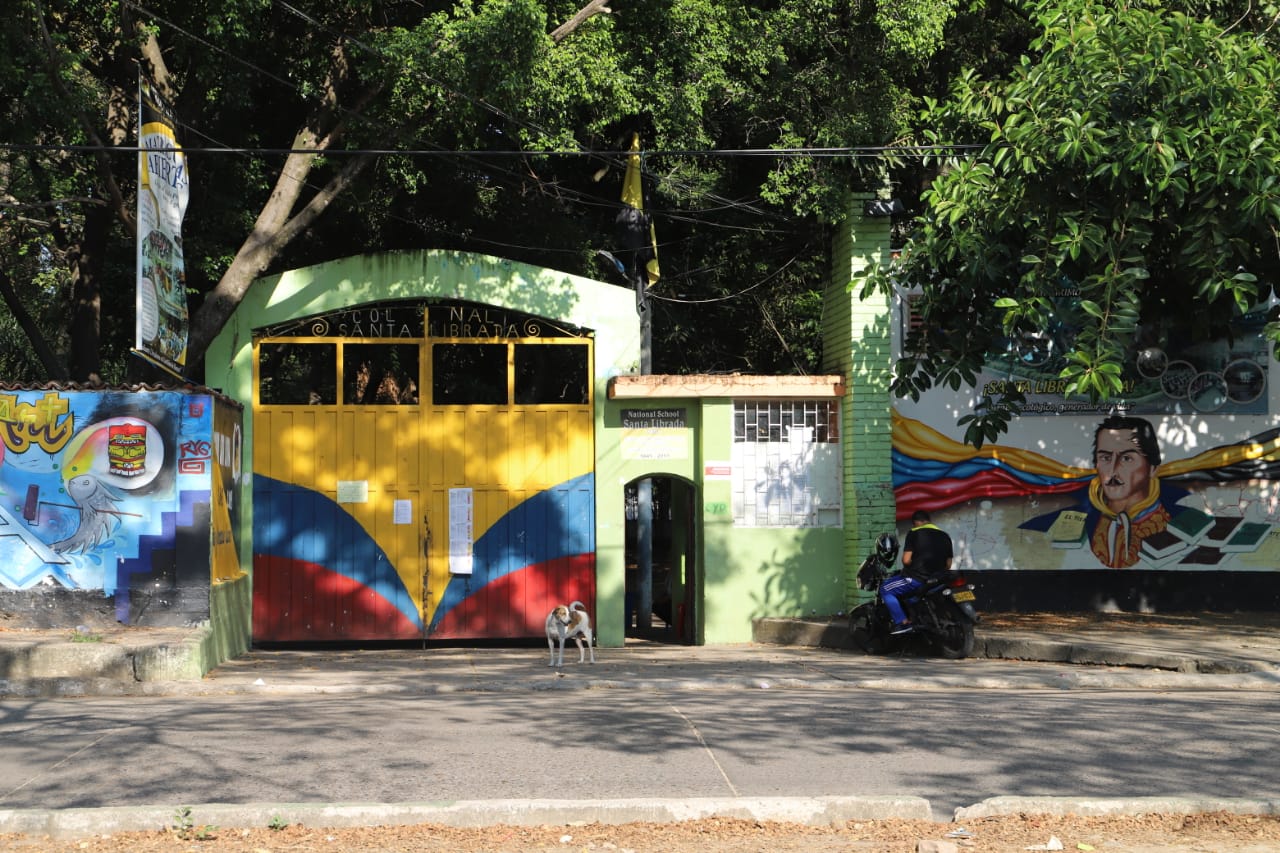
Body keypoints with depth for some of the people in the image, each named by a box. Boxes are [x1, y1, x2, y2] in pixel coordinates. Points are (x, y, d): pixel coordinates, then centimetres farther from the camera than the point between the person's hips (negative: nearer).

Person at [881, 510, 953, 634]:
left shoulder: (914, 533, -6)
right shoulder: (944, 536, 11)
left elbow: (906, 560, -13)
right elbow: (948, 564, 11)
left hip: (918, 577, -7)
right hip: (938, 579, 7)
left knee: (885, 589, 5)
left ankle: (903, 622, -6)